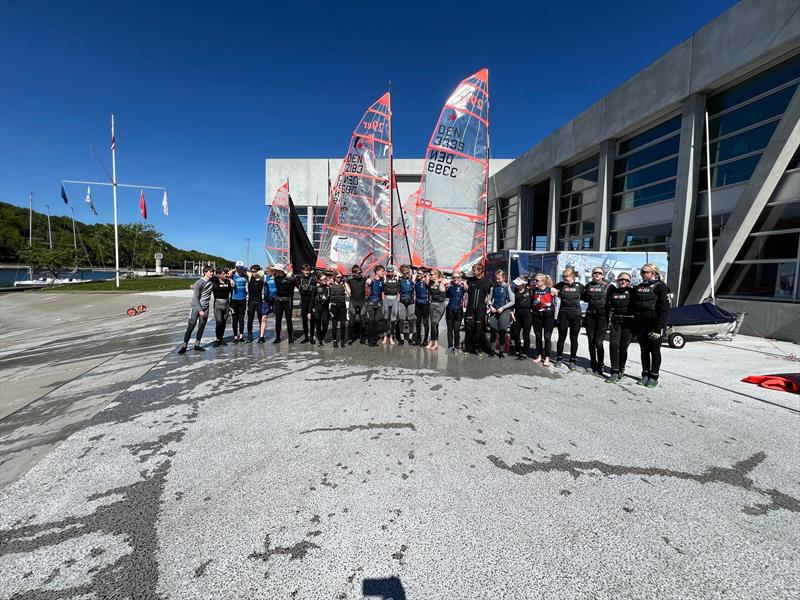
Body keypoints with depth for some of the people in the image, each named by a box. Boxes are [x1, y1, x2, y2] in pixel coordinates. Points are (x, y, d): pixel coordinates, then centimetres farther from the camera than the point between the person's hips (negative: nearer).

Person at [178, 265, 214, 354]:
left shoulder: (212, 281, 3)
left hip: (205, 308, 5)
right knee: (191, 325, -8)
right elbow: (196, 298, -13)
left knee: (202, 326, 6)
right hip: (196, 307, -5)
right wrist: (200, 310, -18)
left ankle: (197, 345, 15)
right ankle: (184, 346, -1)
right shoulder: (199, 283, -13)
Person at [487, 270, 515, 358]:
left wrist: (502, 308, -11)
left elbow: (512, 301, -4)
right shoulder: (494, 287, 5)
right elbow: (490, 299, 13)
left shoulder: (507, 287, -5)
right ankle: (491, 350, 15)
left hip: (504, 311, -2)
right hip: (494, 311, 3)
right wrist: (491, 306, -5)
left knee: (502, 332, 2)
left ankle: (501, 351, 13)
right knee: (493, 331, 3)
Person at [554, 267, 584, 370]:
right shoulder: (561, 285, 0)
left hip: (576, 315, 0)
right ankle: (559, 358, 19)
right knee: (561, 337, 6)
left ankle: (573, 360, 17)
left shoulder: (579, 286, 0)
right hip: (563, 314, 0)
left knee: (574, 338, 7)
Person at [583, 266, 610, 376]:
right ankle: (593, 362, 22)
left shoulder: (607, 286, 3)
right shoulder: (588, 286, 11)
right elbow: (583, 297, 20)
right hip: (590, 315, 3)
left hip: (602, 315, -3)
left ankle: (600, 366, 2)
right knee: (591, 341, 8)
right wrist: (591, 300, 7)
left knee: (598, 342, -10)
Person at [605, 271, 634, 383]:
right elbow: (608, 307, 13)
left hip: (628, 323, -2)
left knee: (623, 347, -1)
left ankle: (621, 370, 18)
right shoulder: (612, 291, 9)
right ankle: (614, 372, -8)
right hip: (615, 322, 2)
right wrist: (608, 321, 8)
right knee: (614, 345, -9)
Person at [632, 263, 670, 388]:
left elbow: (664, 308, -12)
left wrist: (658, 327, -16)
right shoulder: (637, 288, 13)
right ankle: (645, 375, 20)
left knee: (655, 351, 5)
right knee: (644, 350, 11)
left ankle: (653, 377, 13)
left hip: (654, 325, -5)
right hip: (640, 325, 5)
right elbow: (633, 307, 16)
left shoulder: (659, 286, -6)